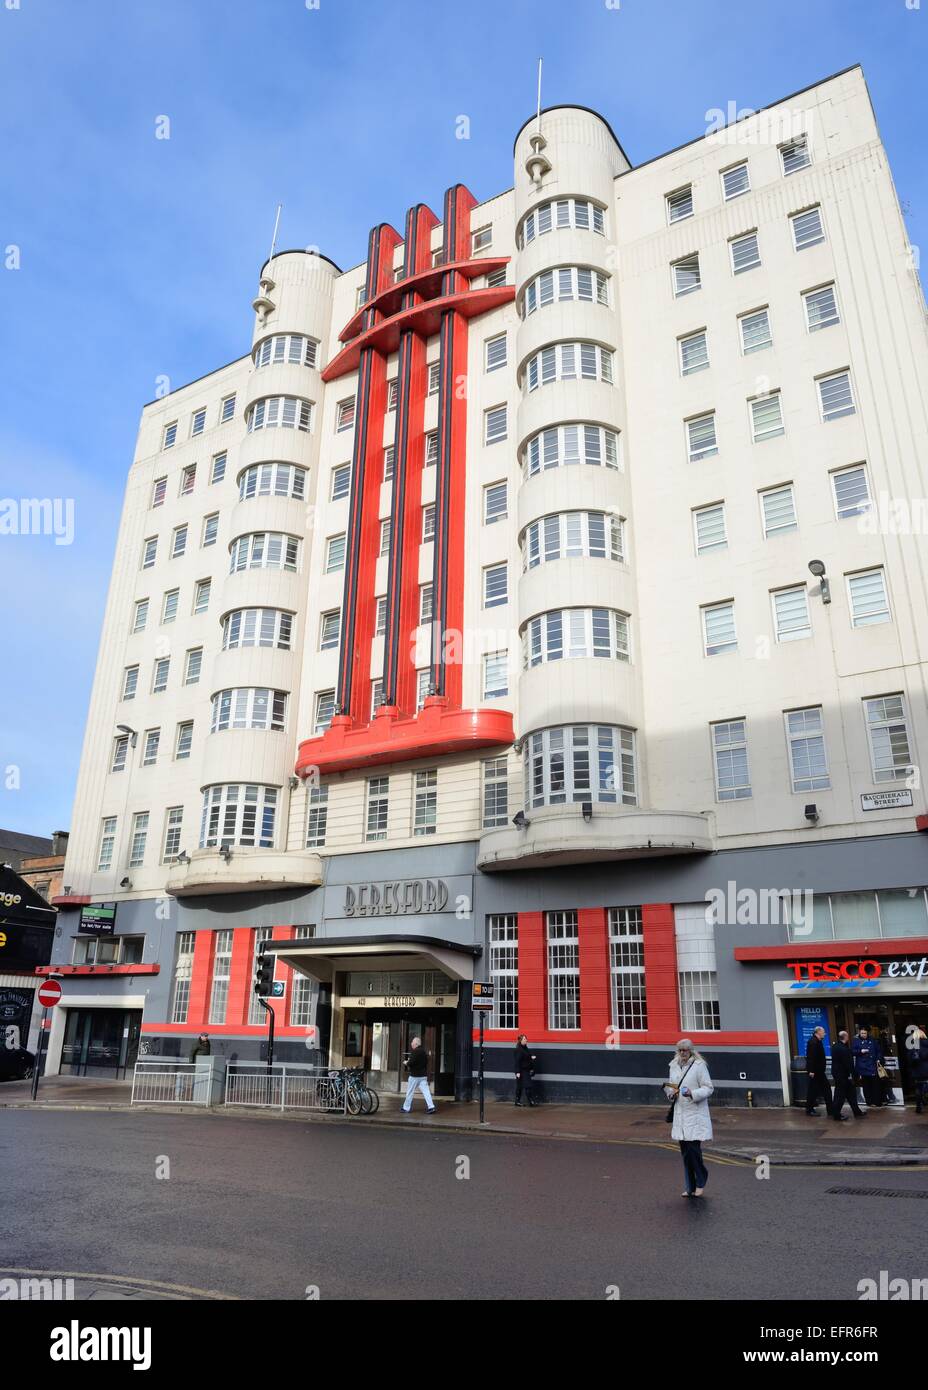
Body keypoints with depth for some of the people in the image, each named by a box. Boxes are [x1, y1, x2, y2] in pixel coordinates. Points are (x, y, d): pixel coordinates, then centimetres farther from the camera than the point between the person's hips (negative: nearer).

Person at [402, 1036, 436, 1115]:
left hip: (415, 1075, -7)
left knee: (410, 1092, 5)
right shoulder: (424, 1051, 11)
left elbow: (411, 1063, -23)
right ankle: (431, 1107, -7)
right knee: (426, 1091, 2)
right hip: (423, 1075, 7)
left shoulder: (415, 1052, -16)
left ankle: (406, 1108, 13)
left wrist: (407, 1063, -1)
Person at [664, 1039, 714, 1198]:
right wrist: (671, 1093, -2)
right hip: (680, 1113, 6)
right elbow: (670, 1086, 20)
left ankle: (700, 1182, 15)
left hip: (696, 1114, -5)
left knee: (693, 1148, -8)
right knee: (685, 1152, 8)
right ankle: (691, 1187, 19)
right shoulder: (674, 1066, 10)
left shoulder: (699, 1065, -8)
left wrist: (693, 1094, -22)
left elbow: (708, 1088, -8)